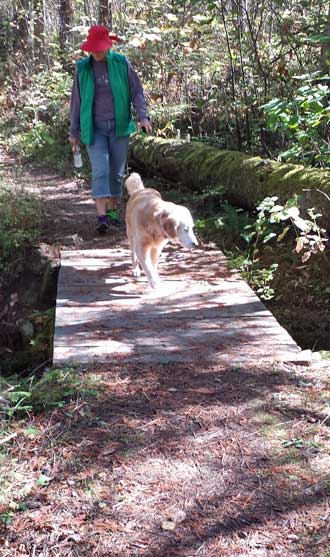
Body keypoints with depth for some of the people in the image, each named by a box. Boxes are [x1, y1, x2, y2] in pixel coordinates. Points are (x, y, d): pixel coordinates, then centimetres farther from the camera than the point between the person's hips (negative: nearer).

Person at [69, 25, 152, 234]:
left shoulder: (122, 64, -1)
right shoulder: (83, 68, 1)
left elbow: (137, 91, 3)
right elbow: (77, 100, 7)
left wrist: (143, 116, -12)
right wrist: (74, 131, 9)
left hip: (119, 126, 1)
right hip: (94, 128, -1)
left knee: (117, 171, 7)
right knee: (100, 170, -13)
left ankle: (112, 210, 22)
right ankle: (102, 217, -18)